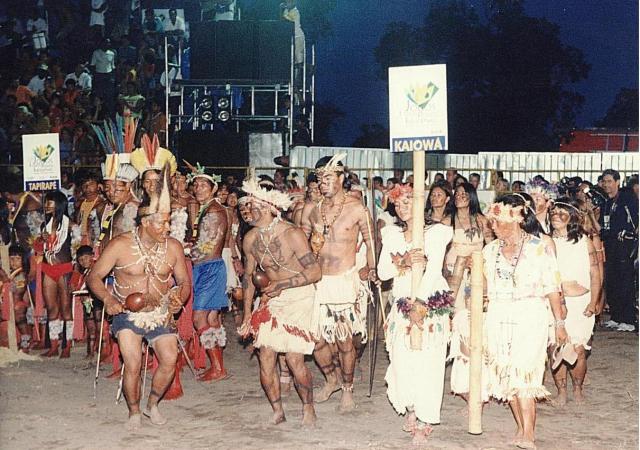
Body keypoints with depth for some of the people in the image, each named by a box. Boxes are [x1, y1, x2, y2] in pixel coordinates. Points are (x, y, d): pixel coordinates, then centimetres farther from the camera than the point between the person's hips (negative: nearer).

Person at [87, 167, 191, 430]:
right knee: (132, 365, -14)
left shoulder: (173, 247, -4)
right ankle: (134, 412, 12)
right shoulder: (120, 246, -12)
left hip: (160, 314, 3)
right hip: (128, 313, -2)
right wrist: (108, 298, -24)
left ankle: (152, 404, 15)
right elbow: (94, 277, -6)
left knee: (170, 360, -11)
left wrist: (179, 299, -17)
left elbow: (184, 282, 6)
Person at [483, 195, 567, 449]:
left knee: (522, 374, -12)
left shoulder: (539, 248, -4)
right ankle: (522, 427, 18)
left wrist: (560, 323, -2)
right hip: (498, 318, 5)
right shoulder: (490, 250, 9)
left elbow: (552, 288, -2)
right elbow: (483, 285, 18)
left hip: (530, 316, -5)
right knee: (506, 374, 5)